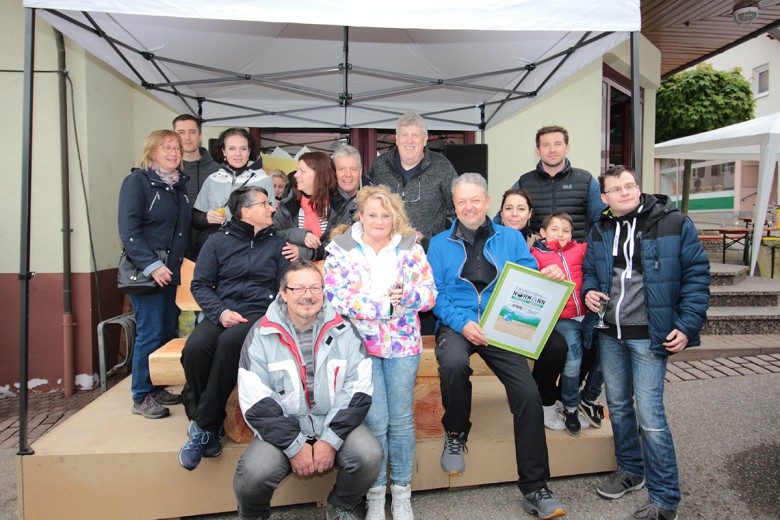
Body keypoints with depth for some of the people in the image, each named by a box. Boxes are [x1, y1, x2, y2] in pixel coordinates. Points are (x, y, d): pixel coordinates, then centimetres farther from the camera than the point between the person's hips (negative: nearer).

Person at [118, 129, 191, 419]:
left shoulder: (180, 184, 14)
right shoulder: (137, 181, -6)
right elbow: (128, 231, -13)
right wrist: (152, 266, -20)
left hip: (171, 271, 7)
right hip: (145, 272, -7)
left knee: (169, 331, 9)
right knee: (150, 334, -3)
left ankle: (157, 389, 24)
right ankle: (142, 397, 12)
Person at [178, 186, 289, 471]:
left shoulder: (277, 243, 14)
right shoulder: (218, 241, 13)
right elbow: (200, 284, 9)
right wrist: (221, 312, -8)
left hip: (260, 313, -1)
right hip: (222, 312, 2)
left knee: (230, 342, -34)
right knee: (195, 348, -30)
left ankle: (204, 426, -20)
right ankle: (211, 428, -11)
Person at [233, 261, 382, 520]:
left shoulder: (344, 330, -1)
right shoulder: (261, 335, -4)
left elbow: (359, 390, -5)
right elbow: (255, 401, -8)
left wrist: (331, 440, -13)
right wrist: (294, 446, -14)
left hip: (335, 424, 1)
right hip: (282, 428, -1)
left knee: (369, 455, -24)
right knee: (253, 474, -26)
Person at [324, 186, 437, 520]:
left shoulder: (411, 248, 6)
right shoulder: (341, 250, 1)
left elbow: (429, 293, 2)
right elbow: (335, 298, -9)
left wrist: (406, 295, -19)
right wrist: (383, 304, -15)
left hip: (403, 343, 2)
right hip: (360, 342, -1)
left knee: (401, 419, 4)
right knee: (375, 421, -4)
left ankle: (402, 493, 22)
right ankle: (375, 493, 17)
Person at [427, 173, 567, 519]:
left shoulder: (511, 238, 13)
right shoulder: (440, 243, 10)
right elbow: (435, 293, 2)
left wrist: (548, 278, -15)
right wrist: (462, 323, -13)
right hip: (456, 325, -1)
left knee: (528, 394, -17)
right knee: (453, 364, -34)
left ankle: (534, 488, 1)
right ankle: (455, 434, -1)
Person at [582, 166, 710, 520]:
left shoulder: (674, 223, -6)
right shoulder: (600, 231, 8)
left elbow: (696, 274, -6)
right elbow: (589, 270, 20)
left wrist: (687, 325, -12)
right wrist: (589, 291, -3)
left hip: (649, 335, -5)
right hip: (609, 334, 5)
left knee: (649, 413, -7)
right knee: (618, 405, 16)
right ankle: (630, 470, 36)